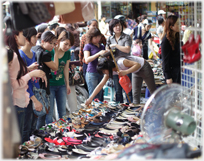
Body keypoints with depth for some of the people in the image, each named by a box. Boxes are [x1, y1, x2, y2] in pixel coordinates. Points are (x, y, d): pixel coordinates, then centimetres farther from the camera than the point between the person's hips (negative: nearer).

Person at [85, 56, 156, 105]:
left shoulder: (121, 63, -37)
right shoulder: (109, 71, -14)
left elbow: (138, 65, -36)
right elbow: (101, 85, -13)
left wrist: (125, 72, -47)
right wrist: (90, 98, -18)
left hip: (144, 67, -7)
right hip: (136, 72, 7)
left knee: (153, 90, 4)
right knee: (135, 94, 2)